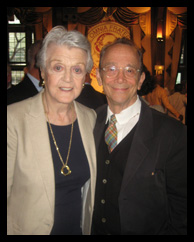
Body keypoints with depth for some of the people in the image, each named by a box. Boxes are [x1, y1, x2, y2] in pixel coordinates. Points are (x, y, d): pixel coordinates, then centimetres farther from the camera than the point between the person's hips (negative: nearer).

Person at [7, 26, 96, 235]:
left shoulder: (90, 117, -5)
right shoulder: (13, 119, -20)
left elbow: (89, 186, 5)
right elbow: (5, 192, -15)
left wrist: (88, 228, 7)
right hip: (28, 229, -3)